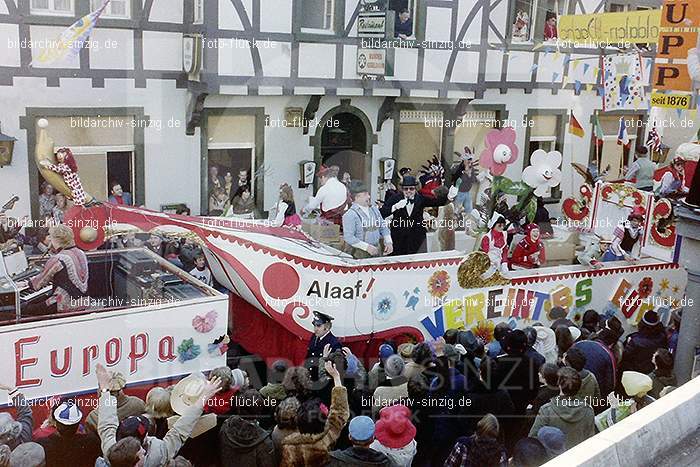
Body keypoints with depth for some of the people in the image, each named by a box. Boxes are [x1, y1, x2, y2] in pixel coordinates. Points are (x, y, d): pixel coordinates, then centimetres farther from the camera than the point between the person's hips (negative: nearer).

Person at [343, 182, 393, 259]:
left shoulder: (374, 209, 12)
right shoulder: (350, 214, -11)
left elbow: (384, 228, 19)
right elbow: (348, 237, -17)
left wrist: (388, 242, 3)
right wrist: (367, 247, -20)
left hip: (377, 251, 6)